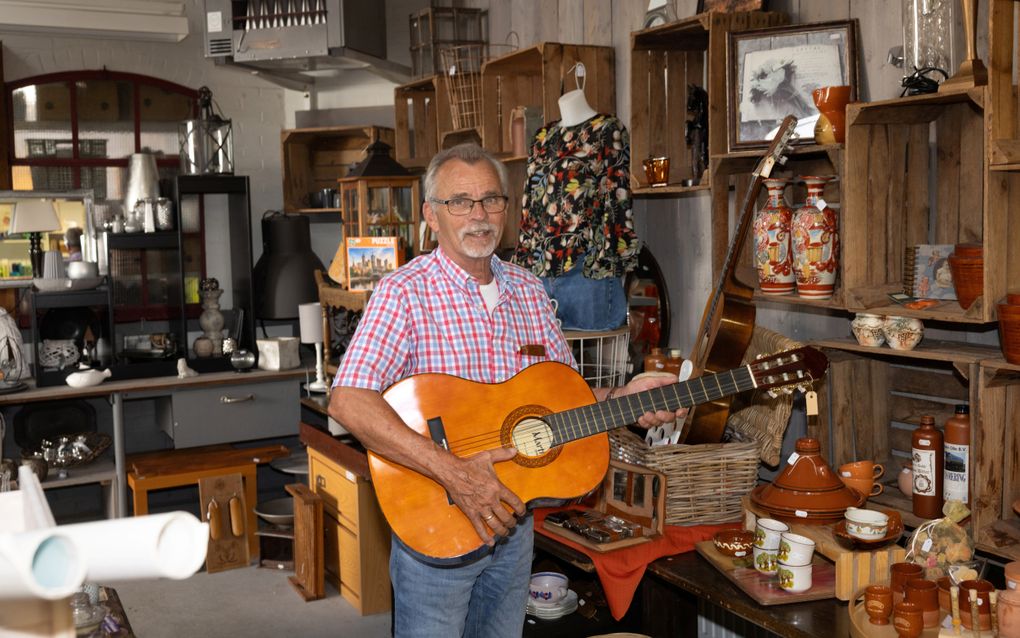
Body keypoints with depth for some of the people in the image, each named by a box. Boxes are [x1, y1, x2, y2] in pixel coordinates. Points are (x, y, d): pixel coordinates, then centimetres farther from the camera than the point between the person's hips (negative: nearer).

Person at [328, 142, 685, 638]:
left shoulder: (528, 291, 6)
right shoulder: (405, 292, -15)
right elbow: (348, 402, -27)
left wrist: (621, 400, -8)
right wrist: (453, 473, -32)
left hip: (512, 519, 6)